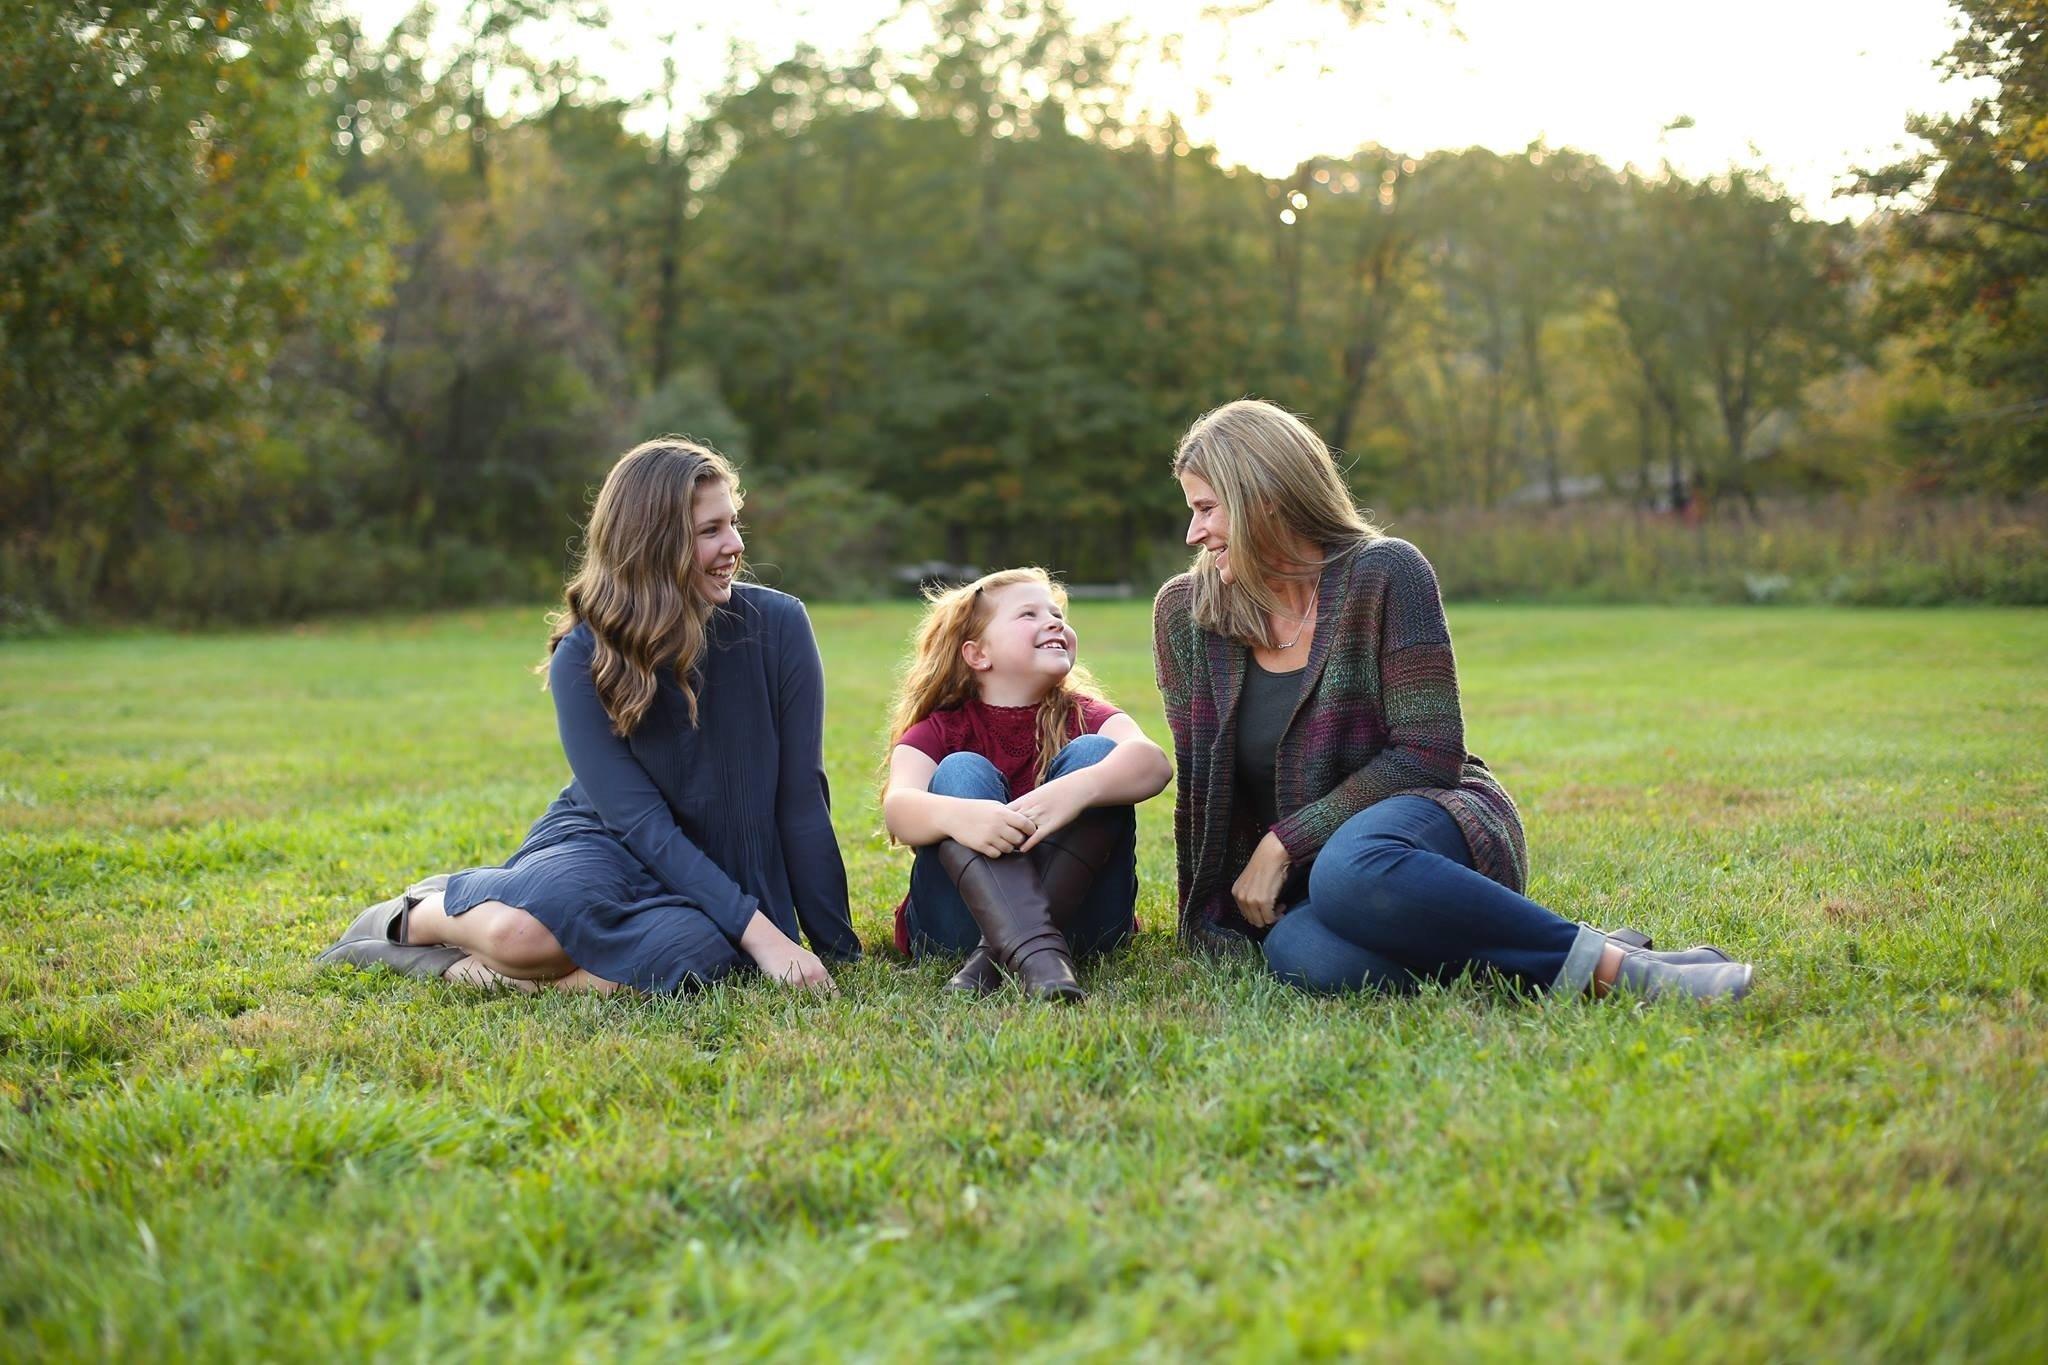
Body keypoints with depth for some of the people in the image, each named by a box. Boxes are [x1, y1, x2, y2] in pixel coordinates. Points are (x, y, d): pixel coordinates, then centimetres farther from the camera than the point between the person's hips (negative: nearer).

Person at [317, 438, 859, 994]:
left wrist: (833, 944, -9)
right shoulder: (583, 658, -14)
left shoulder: (777, 625, -13)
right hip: (605, 844, -1)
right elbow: (639, 821, -19)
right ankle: (418, 917, 1)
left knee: (694, 950, -37)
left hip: (719, 873, 1)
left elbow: (801, 798, -9)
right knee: (522, 931, -37)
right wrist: (759, 932, -28)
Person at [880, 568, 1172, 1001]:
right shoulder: (937, 732, 4)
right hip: (959, 925, 0)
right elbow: (898, 807, -19)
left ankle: (998, 951, -32)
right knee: (961, 772, -20)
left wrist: (1076, 789, -40)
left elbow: (1153, 762, -19)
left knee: (1094, 753, -16)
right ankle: (1034, 951, -45)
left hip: (1079, 913, 1)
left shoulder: (1084, 717, 6)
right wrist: (956, 816, -43)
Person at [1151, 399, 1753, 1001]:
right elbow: (1199, 781, 10)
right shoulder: (1183, 612, 5)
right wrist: (1205, 917, 4)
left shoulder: (1383, 573, -7)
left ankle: (1613, 966, -28)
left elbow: (1427, 754, -12)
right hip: (1297, 882, 3)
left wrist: (1285, 842, -16)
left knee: (1351, 870, -42)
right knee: (1302, 955, -37)